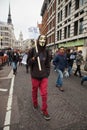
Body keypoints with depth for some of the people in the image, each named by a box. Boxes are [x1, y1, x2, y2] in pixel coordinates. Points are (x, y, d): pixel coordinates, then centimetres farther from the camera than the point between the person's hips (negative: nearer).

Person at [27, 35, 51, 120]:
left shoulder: (46, 51, 2)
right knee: (34, 91, 16)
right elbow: (28, 62, -3)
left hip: (44, 76, 2)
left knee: (44, 94, 2)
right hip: (35, 75, -1)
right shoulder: (32, 50, -7)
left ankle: (44, 111, 17)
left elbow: (48, 63, 8)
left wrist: (47, 72, 1)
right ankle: (35, 104, 43)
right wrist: (34, 57, -20)